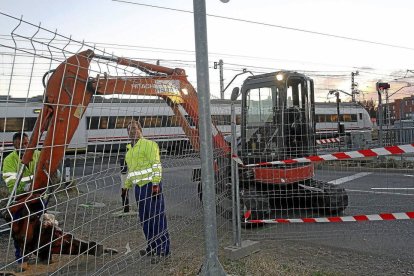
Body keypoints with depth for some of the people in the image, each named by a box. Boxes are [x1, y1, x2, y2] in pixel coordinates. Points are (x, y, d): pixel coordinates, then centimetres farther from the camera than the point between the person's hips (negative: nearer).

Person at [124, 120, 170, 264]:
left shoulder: (148, 144, -6)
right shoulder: (129, 149, 20)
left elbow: (156, 165, -12)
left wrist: (155, 184, -18)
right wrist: (126, 186, 24)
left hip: (150, 185, -8)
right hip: (138, 187, 8)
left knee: (156, 216, -6)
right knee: (144, 218, 12)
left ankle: (163, 250, 1)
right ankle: (152, 247, 24)